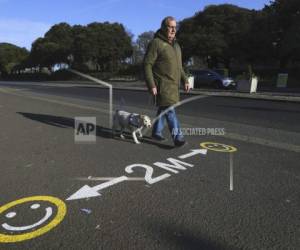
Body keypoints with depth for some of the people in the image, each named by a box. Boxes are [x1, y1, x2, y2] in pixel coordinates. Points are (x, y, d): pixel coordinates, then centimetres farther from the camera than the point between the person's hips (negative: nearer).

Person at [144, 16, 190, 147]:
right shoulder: (156, 43, -9)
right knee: (169, 110, -14)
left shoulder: (176, 45, 18)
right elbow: (147, 65, -14)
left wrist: (185, 80, 13)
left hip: (174, 85, 8)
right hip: (162, 84, -8)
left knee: (164, 109, 15)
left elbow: (178, 66, 24)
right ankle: (177, 137, -13)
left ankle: (156, 132, 28)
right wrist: (151, 85, -20)